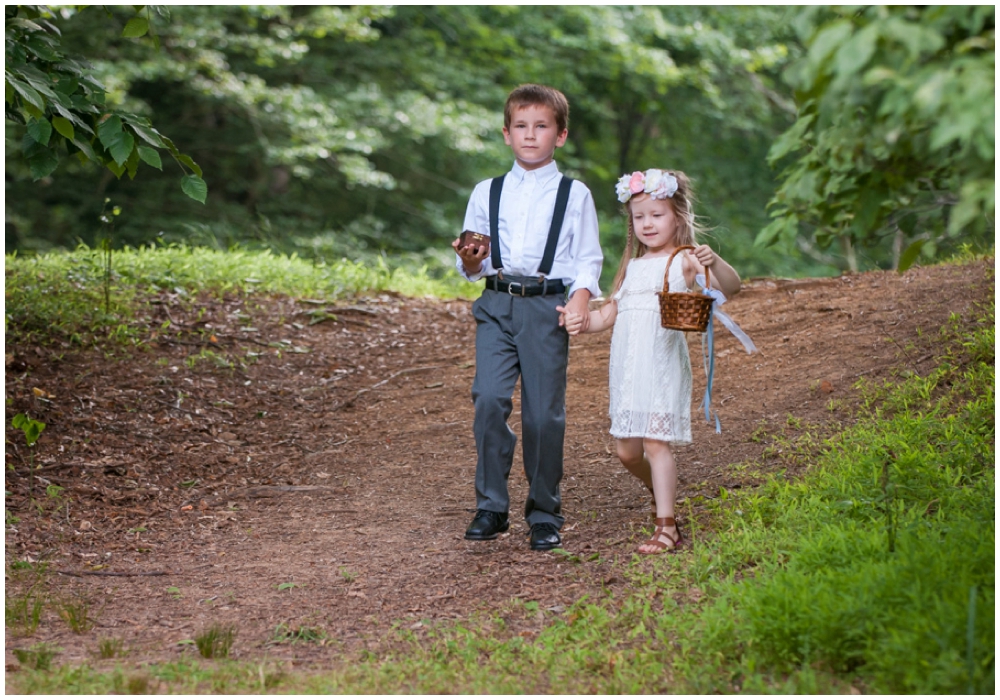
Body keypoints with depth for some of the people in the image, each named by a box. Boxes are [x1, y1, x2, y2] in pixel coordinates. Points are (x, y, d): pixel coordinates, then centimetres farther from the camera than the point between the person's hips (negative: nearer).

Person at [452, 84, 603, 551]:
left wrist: (581, 296, -12)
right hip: (496, 306, 2)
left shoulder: (574, 195, 9)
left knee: (544, 412, -3)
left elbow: (588, 259, 6)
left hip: (547, 307, -1)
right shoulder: (486, 193, 15)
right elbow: (470, 266, 17)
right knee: (489, 399, -14)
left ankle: (544, 514, 11)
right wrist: (470, 262, -6)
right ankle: (490, 507, -3)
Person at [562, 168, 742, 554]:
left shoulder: (684, 262, -3)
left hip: (662, 365, -7)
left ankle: (666, 527, -7)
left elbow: (730, 286, -17)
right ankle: (663, 496, 33)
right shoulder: (633, 266, 19)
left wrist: (714, 261, -37)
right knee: (627, 450, 9)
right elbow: (611, 311, 23)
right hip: (627, 368, 7)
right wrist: (584, 321, 3)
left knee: (656, 442, -11)